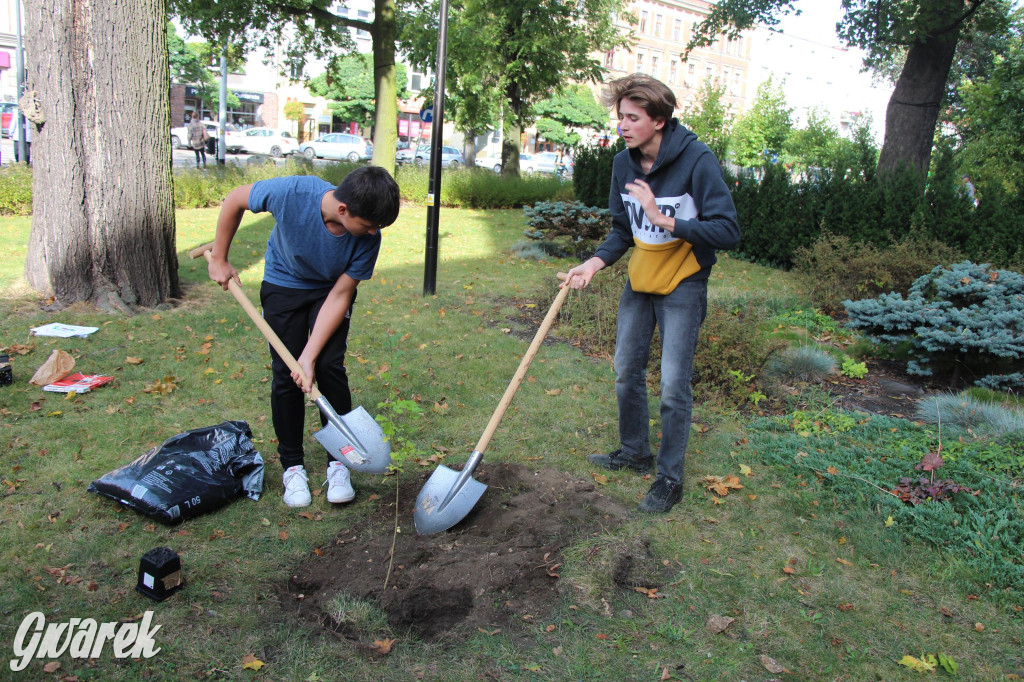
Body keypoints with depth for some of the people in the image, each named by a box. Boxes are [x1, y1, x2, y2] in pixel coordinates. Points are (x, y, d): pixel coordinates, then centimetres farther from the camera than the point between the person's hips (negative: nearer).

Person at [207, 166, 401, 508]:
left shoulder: (368, 238, -30)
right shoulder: (292, 193, -36)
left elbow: (340, 296, -22)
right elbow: (235, 199, -16)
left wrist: (310, 356, -25)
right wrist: (218, 259, -6)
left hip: (331, 290, 1)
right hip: (283, 285, 0)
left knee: (330, 366, -11)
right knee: (285, 373, -4)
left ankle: (338, 461, 5)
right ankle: (292, 465, 12)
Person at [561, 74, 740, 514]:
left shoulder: (697, 160, -21)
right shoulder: (624, 163, -3)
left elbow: (728, 231, -24)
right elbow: (623, 231, 7)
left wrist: (665, 219, -32)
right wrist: (595, 262, -10)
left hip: (682, 286, -6)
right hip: (639, 280, 6)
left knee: (673, 385, -4)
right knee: (627, 371, 14)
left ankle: (670, 478, 14)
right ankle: (634, 452, 35)